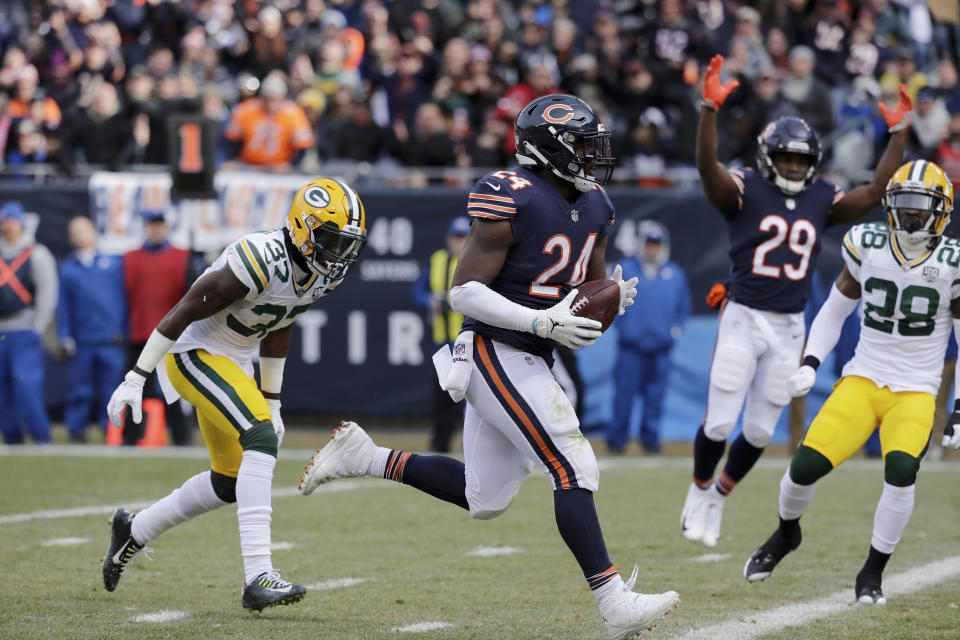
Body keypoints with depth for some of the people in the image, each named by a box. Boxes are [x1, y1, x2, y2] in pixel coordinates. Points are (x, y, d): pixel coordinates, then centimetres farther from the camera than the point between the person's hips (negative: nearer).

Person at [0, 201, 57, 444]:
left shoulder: (37, 255, 1)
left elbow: (47, 294, -3)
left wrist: (37, 329, -10)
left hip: (25, 332, -5)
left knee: (26, 386, -14)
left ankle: (41, 438, -8)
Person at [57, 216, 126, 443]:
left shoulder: (114, 264, 11)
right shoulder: (67, 269, 12)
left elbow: (125, 297, 9)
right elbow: (63, 306, 10)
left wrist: (125, 332, 2)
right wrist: (65, 337, 0)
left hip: (112, 341, 0)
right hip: (81, 343, 0)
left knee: (112, 389, -1)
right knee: (79, 390, 0)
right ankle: (76, 431, 8)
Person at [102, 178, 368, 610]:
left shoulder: (321, 273, -3)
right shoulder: (264, 260, -29)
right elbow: (185, 310, -23)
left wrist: (270, 401, 17)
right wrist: (136, 378, -20)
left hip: (233, 363, 9)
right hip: (195, 354, -9)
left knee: (230, 482, 15)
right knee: (261, 441, -26)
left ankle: (135, 531, 37)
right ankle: (258, 578, -31)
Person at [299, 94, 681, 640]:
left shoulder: (594, 207, 9)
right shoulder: (512, 202, -17)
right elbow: (465, 292, -17)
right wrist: (543, 322, -25)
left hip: (533, 363, 9)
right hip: (497, 354, -9)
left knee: (485, 500, 14)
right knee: (574, 469, -15)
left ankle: (364, 457, 27)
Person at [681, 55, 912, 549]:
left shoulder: (821, 200, 7)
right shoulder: (746, 191, -6)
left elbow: (874, 193, 3)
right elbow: (707, 168, -23)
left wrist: (898, 134, -1)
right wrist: (709, 109, -37)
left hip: (790, 327, 4)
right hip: (743, 318, -4)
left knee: (760, 430, 8)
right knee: (719, 422, -5)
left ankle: (719, 497, 30)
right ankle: (700, 489, 21)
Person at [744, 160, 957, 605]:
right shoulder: (867, 247, -1)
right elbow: (835, 310, 13)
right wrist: (810, 365, 0)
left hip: (915, 391, -2)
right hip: (863, 380, 2)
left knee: (901, 470, -28)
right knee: (807, 465, -14)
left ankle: (872, 573, -6)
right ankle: (786, 534, 21)